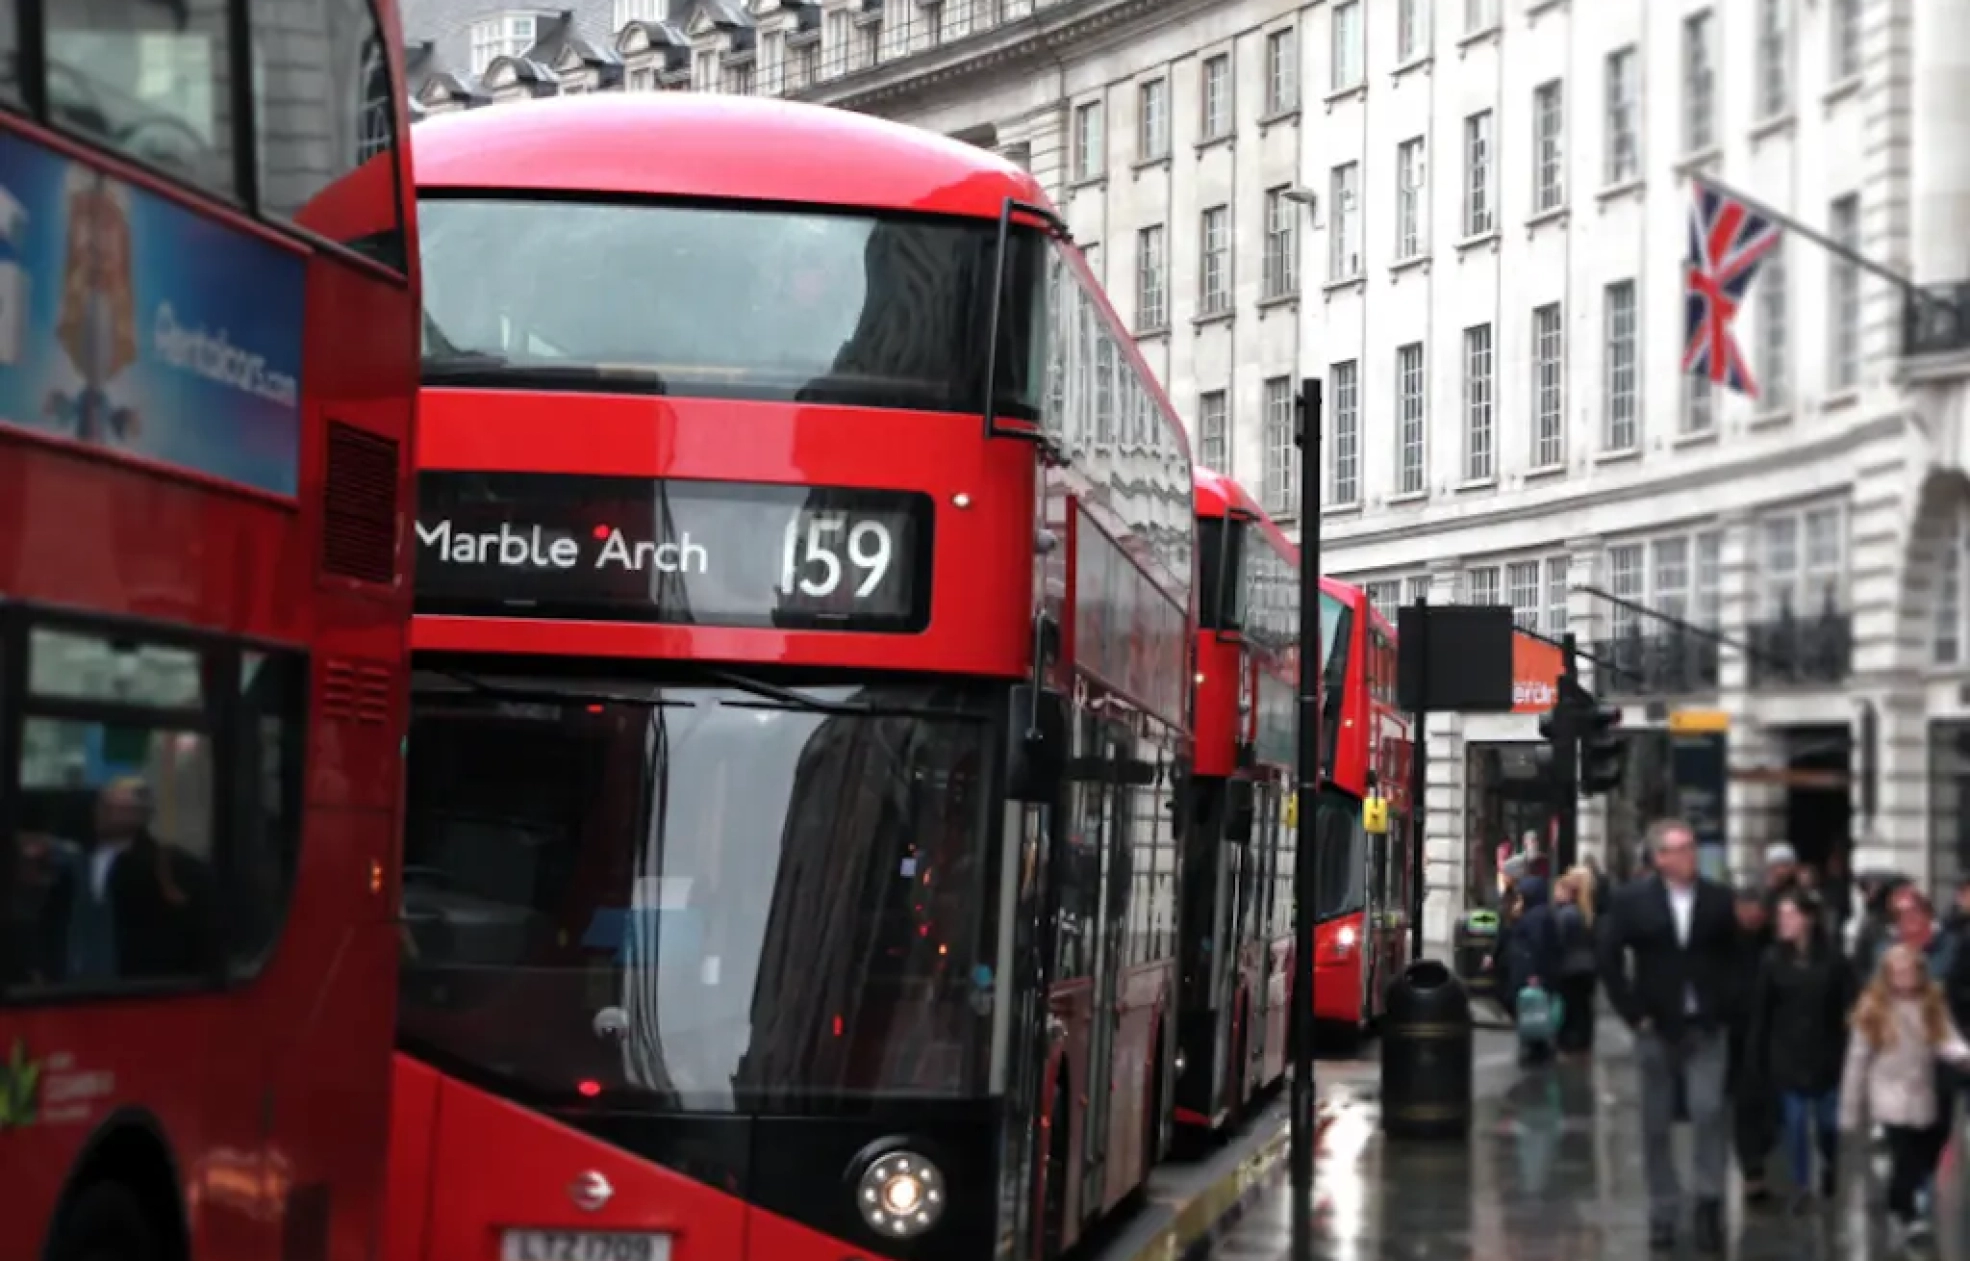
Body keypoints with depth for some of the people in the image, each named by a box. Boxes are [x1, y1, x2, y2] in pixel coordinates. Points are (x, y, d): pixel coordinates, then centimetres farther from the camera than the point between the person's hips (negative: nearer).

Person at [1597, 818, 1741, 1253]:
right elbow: (1610, 960, 0)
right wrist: (1633, 1013, -5)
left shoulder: (1718, 899, 3)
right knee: (1657, 1127, 6)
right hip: (1657, 1029, 0)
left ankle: (1709, 1201, 0)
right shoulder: (1631, 901, -2)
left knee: (1709, 1112, -13)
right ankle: (1663, 1214, 16)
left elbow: (1736, 958, 9)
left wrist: (1726, 1006, -2)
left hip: (1706, 1027, 0)